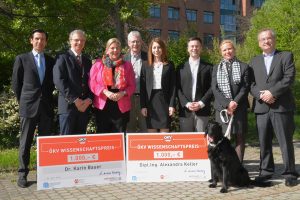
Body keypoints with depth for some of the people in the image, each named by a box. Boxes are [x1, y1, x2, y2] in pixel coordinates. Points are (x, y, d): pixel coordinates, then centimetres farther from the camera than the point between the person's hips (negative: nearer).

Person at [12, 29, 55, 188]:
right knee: (25, 142, 2)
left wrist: (47, 97, 10)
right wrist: (22, 101, 5)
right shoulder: (21, 59, 4)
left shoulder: (51, 61, 12)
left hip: (46, 107, 3)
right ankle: (23, 174, 9)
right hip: (28, 106, -2)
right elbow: (16, 83, 6)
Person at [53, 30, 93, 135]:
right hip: (68, 105, -5)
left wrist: (89, 99, -2)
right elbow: (59, 81, -9)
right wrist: (75, 100, -14)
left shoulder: (87, 61, 20)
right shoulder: (63, 58, 2)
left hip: (84, 106, 5)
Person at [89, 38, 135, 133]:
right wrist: (105, 92, -15)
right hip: (103, 106, 0)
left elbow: (132, 86, 7)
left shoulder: (127, 65, 9)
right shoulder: (98, 64, 7)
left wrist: (123, 93, -13)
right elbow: (92, 83, 0)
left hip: (121, 107, 1)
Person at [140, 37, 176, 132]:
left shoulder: (169, 65, 5)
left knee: (164, 131, 0)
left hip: (164, 100, -1)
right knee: (151, 134, 4)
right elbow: (143, 87, 5)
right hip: (150, 102, 1)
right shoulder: (146, 66, 8)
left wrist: (172, 105, -7)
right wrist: (143, 106, -3)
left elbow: (173, 86, 1)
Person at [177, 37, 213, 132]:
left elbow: (212, 87, 1)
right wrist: (186, 103, -9)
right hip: (185, 110, 1)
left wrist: (201, 103, -10)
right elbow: (178, 89, 5)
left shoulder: (208, 67, 8)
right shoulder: (181, 68, 11)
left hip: (202, 110, -1)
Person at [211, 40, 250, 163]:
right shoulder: (216, 68, 13)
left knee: (240, 137, 1)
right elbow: (214, 88, 3)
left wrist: (235, 102, -12)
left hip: (239, 107, 0)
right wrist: (227, 104, -10)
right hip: (222, 108, 1)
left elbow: (246, 87, 1)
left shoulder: (243, 67, 9)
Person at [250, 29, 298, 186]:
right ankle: (266, 171, 19)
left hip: (281, 107, -3)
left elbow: (289, 78, -7)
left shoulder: (286, 56, 7)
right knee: (264, 142, 7)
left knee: (286, 142, -1)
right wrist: (261, 95, -10)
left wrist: (272, 92, -15)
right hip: (261, 108, 4)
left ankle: (290, 173, 8)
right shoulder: (254, 61, 18)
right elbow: (251, 84, 9)